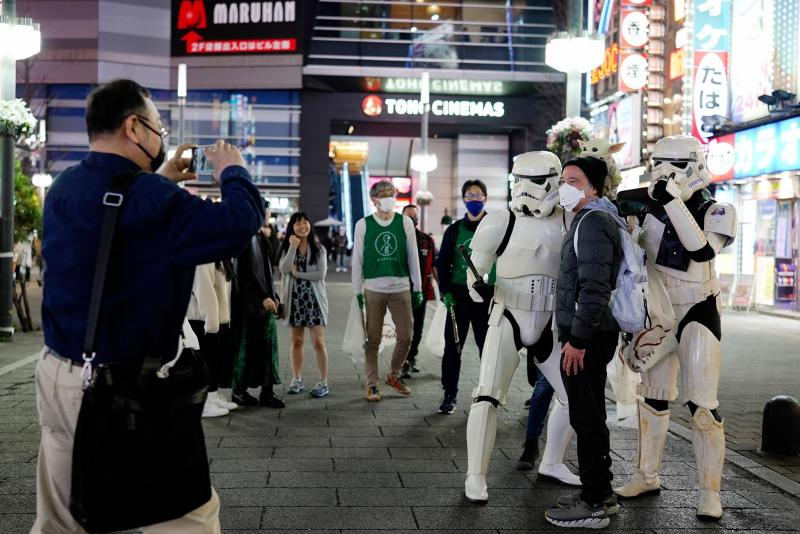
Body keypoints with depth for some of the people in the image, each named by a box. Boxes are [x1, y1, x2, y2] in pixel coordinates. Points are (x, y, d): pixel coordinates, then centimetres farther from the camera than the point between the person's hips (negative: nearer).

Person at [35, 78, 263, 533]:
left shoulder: (64, 188, 7)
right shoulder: (149, 197, -20)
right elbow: (241, 223, -20)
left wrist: (162, 181, 25)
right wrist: (233, 170, -3)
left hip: (57, 374, 9)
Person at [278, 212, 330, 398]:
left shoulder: (319, 249, 0)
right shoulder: (286, 248, 6)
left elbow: (321, 273, -11)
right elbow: (284, 269, -12)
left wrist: (297, 273, -9)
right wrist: (293, 247, -17)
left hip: (314, 299, -3)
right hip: (295, 299, 3)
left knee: (318, 342, -6)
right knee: (296, 341, 12)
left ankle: (323, 382, 0)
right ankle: (296, 379, 22)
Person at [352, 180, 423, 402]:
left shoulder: (405, 222, 5)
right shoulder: (363, 225, 2)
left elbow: (413, 257, 8)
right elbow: (357, 260, 4)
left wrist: (418, 288, 6)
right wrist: (357, 291, 1)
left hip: (401, 288, 2)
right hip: (373, 289, -1)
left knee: (405, 336, 4)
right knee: (373, 340, 2)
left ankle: (394, 375, 27)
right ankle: (372, 384, 14)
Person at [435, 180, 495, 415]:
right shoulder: (455, 230, 7)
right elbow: (442, 263, 9)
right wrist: (445, 291, -3)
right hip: (459, 295, 1)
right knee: (453, 346, 3)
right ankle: (449, 395, 13)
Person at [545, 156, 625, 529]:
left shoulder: (593, 221, -15)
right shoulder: (590, 219, 19)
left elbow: (594, 287, -23)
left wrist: (578, 338, -23)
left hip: (586, 335, -11)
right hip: (585, 333, 11)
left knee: (587, 418, -5)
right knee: (590, 416, 16)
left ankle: (594, 505, 2)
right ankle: (600, 493, 26)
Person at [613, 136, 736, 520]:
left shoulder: (715, 211, -11)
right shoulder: (653, 207, 1)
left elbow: (702, 250, -31)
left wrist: (673, 203, -30)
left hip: (697, 312, -5)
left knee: (700, 404, -9)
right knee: (653, 398, 12)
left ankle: (710, 491, 4)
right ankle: (647, 475, 26)